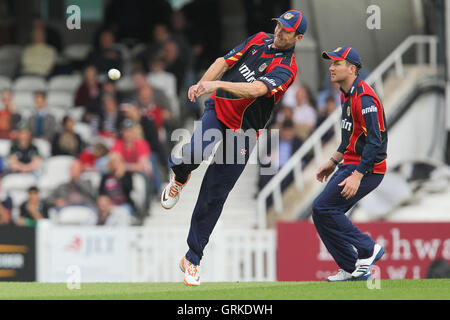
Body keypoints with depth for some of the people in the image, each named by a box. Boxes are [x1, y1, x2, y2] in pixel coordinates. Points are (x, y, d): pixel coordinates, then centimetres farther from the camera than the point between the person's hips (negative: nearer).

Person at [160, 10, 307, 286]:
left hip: (243, 131, -3)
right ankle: (179, 177, 7)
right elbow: (224, 62, 4)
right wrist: (201, 84, -15)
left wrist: (218, 84, -41)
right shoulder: (260, 40, 5)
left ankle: (193, 259, 10)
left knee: (214, 197, -1)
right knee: (195, 153, -31)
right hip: (218, 109, 3)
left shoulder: (286, 68, -13)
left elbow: (256, 89, -29)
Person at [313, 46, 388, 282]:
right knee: (322, 213, 6)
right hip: (350, 165, 10)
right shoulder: (346, 95, 14)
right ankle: (352, 269, 11)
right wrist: (334, 161, 24)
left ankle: (367, 250, -7)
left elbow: (374, 141, -24)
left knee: (323, 207, -16)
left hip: (367, 168, -10)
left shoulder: (364, 98, -19)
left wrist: (357, 176, -29)